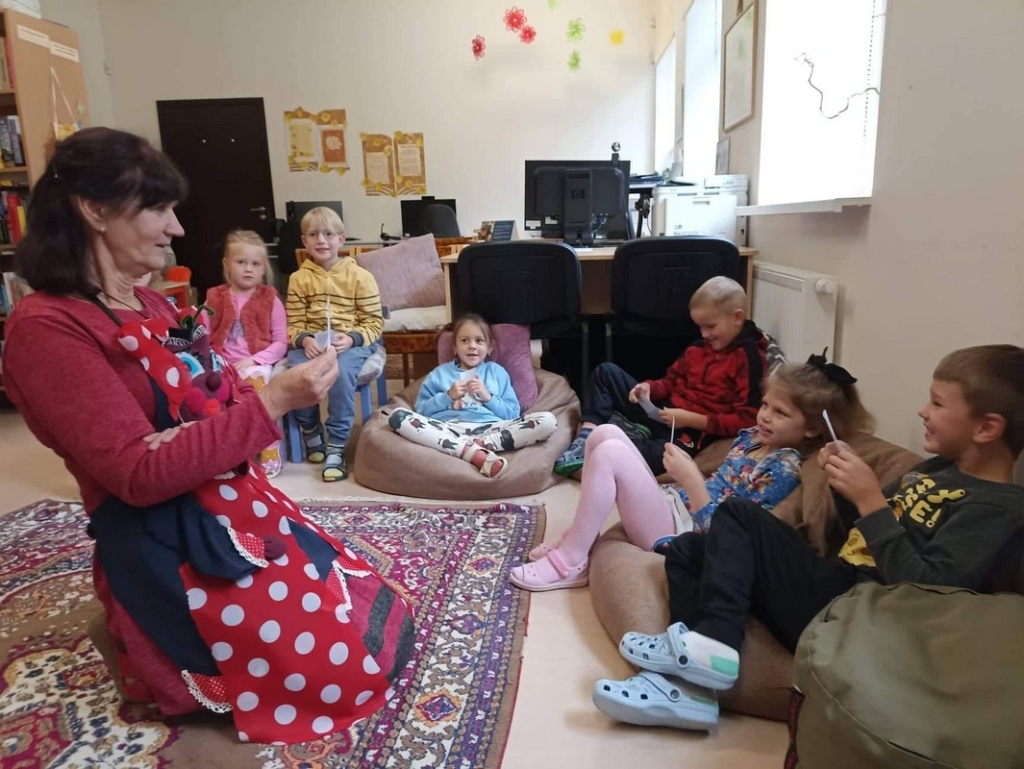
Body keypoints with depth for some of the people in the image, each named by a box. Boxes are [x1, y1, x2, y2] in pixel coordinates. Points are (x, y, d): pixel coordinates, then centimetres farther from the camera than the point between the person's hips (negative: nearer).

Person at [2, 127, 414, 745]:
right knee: (348, 668, -4)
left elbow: (225, 403, 9)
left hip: (242, 505, 9)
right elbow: (139, 475, -23)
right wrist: (273, 402, -28)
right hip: (169, 552, -8)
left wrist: (192, 440, -16)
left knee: (381, 618, 12)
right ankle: (147, 654, 12)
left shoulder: (152, 306, 9)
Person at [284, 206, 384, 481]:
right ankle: (310, 428, 2)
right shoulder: (299, 279, 8)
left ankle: (336, 447, -21)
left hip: (351, 342, -2)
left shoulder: (360, 276, 0)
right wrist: (304, 340, -17)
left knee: (341, 371, -36)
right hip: (312, 342, 3)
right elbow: (294, 324, 6)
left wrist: (350, 338, -20)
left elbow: (374, 323, -1)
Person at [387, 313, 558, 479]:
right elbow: (421, 410, 15)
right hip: (449, 431, 1)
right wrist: (448, 396, 2)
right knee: (398, 416, -27)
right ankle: (476, 454, -38)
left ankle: (479, 446, -31)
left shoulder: (496, 371, 23)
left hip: (490, 430, 0)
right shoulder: (440, 373, 25)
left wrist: (487, 396, 1)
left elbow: (512, 414, 15)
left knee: (548, 420, -22)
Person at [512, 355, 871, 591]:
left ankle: (569, 564, -12)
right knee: (605, 433, -2)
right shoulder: (751, 437, 12)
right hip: (672, 504, 9)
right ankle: (580, 537, 5)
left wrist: (690, 478, -23)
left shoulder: (783, 469, -14)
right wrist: (686, 473, 6)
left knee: (610, 453, -26)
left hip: (680, 531, -9)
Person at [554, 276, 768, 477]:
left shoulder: (749, 359, -12)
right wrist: (649, 387, -2)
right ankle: (588, 435, -15)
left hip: (691, 432, -9)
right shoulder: (700, 347, 12)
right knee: (606, 372, 2)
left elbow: (746, 420, -18)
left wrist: (692, 419, -22)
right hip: (663, 413, 9)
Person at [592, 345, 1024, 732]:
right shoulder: (938, 471, 16)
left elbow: (925, 592, -24)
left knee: (738, 515, -16)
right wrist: (846, 484, 3)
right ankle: (688, 685, -8)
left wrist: (871, 500, -23)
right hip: (837, 589, 10)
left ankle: (711, 642, -15)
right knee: (688, 549, 4)